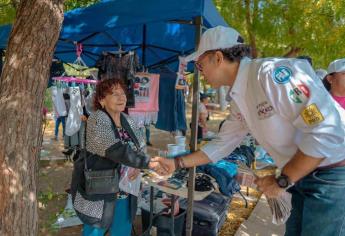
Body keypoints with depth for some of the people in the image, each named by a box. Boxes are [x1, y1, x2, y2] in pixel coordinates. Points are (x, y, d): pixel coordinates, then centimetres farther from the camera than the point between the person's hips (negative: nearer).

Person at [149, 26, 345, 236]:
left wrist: (282, 180, -18)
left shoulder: (273, 72, -24)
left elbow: (327, 132, -27)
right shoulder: (238, 98, 4)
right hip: (304, 178, 8)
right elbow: (222, 145, 13)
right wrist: (177, 163, 12)